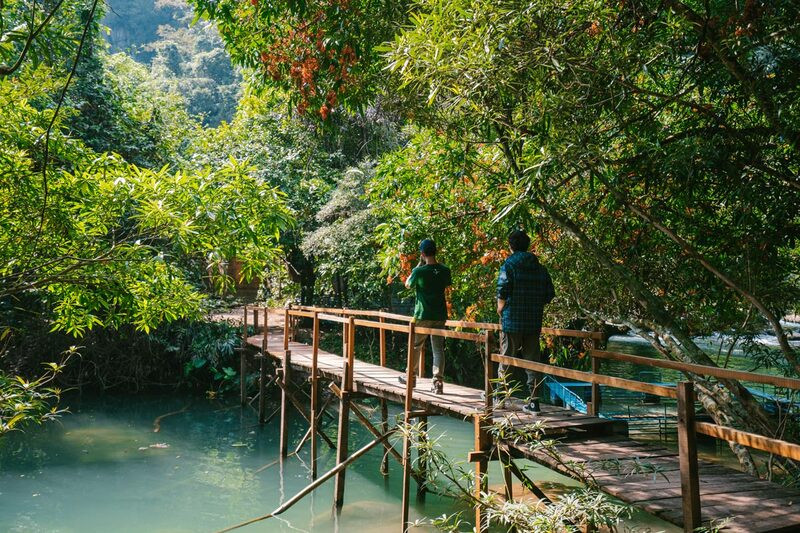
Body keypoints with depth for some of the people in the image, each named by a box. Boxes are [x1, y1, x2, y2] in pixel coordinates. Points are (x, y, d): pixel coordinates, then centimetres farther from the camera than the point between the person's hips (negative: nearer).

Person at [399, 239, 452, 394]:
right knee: (438, 349, 5)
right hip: (440, 316, 3)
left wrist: (419, 265, 6)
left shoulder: (419, 271, -13)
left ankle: (410, 376, 27)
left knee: (415, 346, 15)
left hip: (422, 315, -3)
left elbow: (408, 285, 6)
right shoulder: (445, 270, -3)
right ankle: (438, 382, 1)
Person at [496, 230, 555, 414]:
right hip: (534, 323, 4)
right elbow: (550, 295, 6)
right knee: (533, 361, 8)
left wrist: (500, 310, 0)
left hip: (511, 322, -4)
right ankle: (534, 402, 8)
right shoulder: (540, 268, 7)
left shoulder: (509, 266, -8)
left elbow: (502, 293, -17)